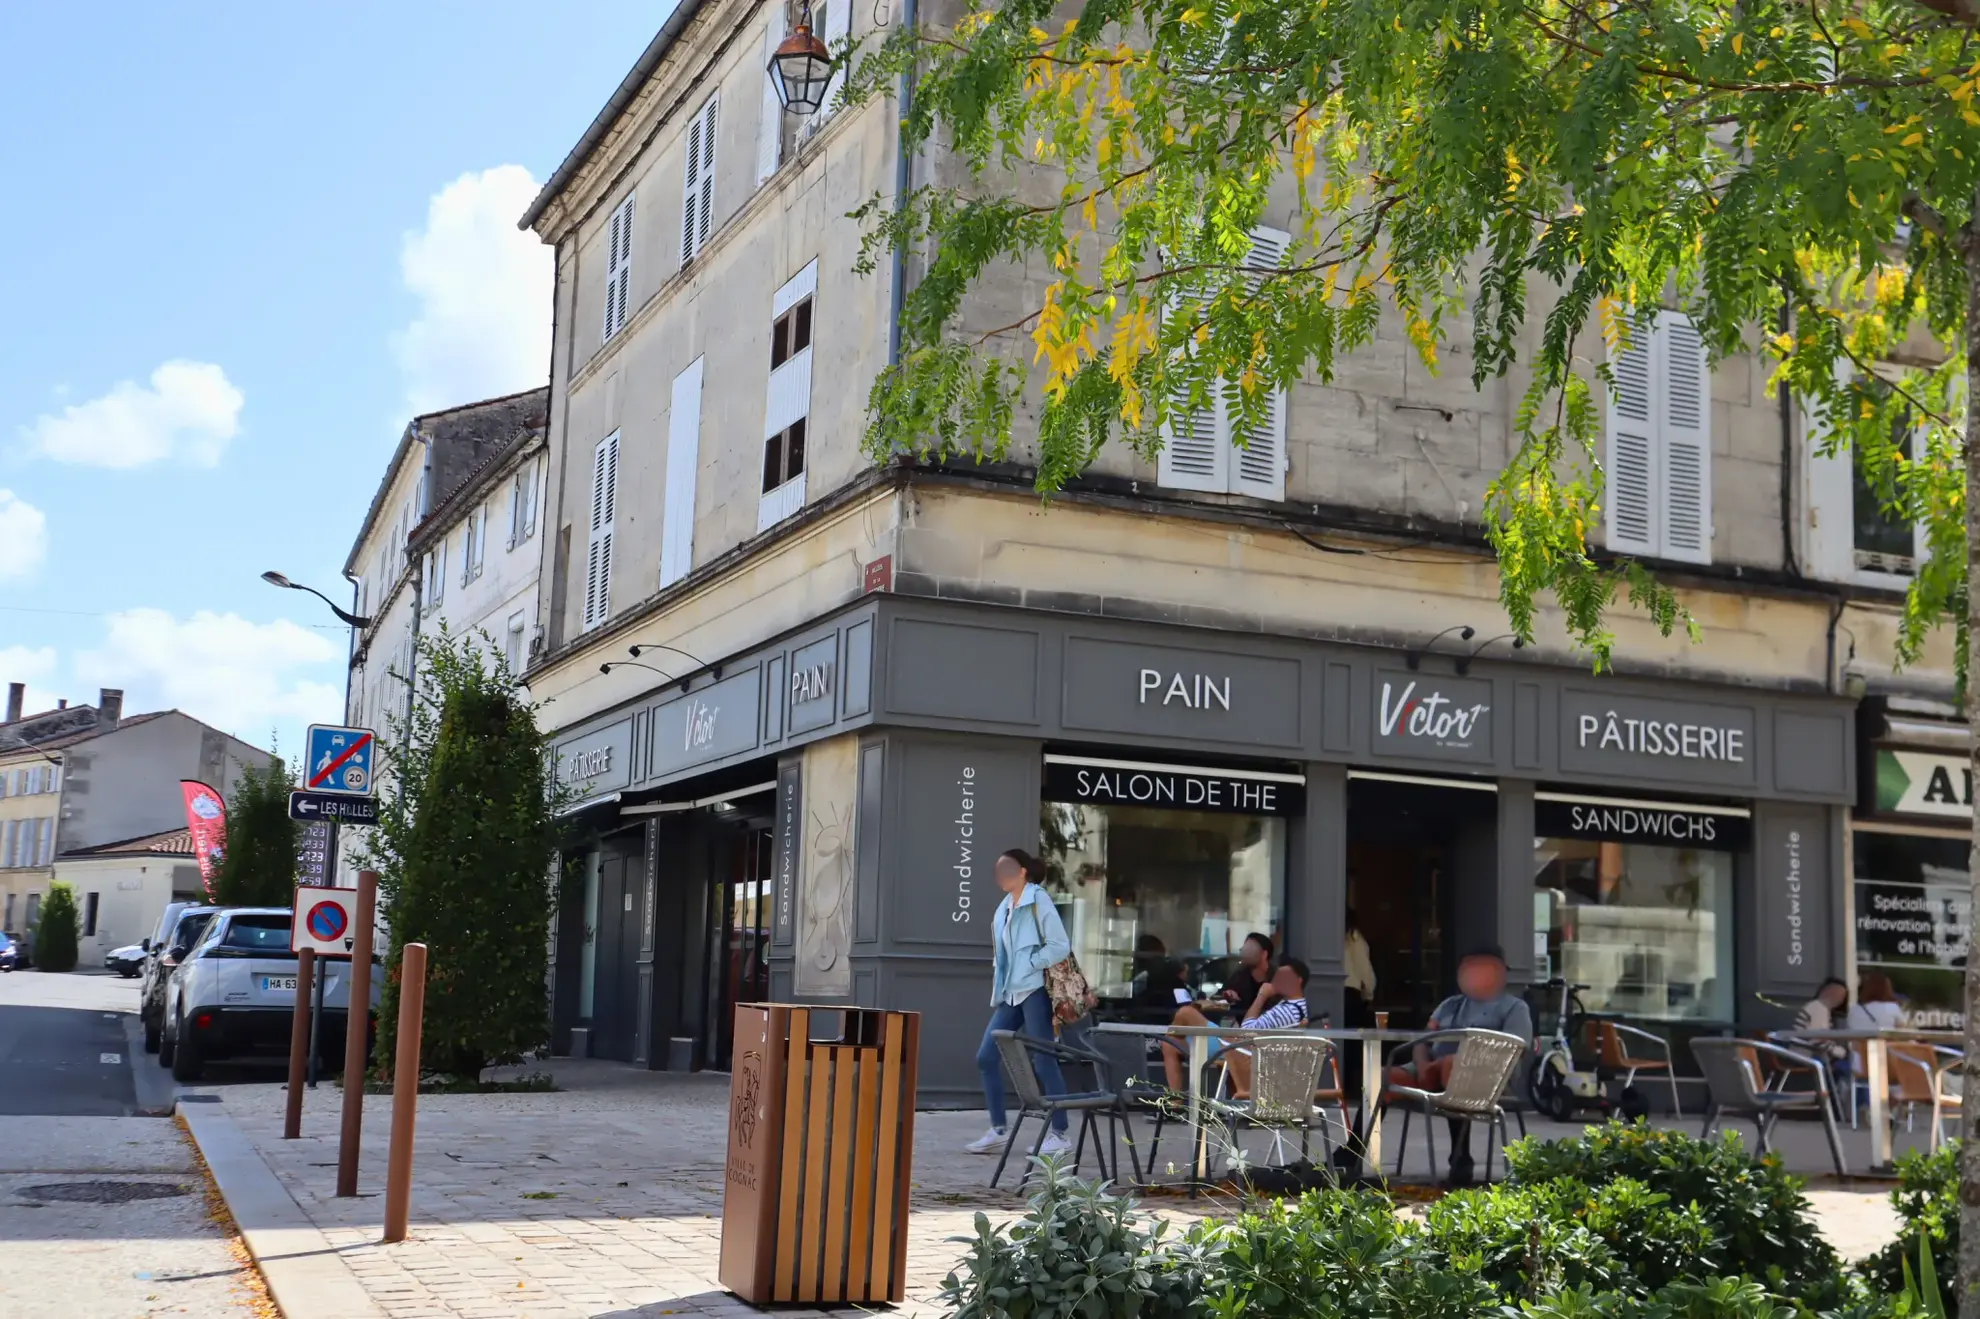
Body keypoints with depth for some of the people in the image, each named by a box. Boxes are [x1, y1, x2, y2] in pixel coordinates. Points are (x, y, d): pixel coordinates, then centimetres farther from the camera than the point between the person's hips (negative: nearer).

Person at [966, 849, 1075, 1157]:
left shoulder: (1037, 901, -5)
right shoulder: (1004, 908, 16)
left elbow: (1061, 946, -12)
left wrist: (1030, 965, -12)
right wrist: (997, 994, 12)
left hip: (1033, 991, -8)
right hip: (1010, 994, 8)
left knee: (1043, 1060, -6)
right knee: (986, 1056, 3)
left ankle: (1060, 1134, 2)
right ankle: (997, 1131, 10)